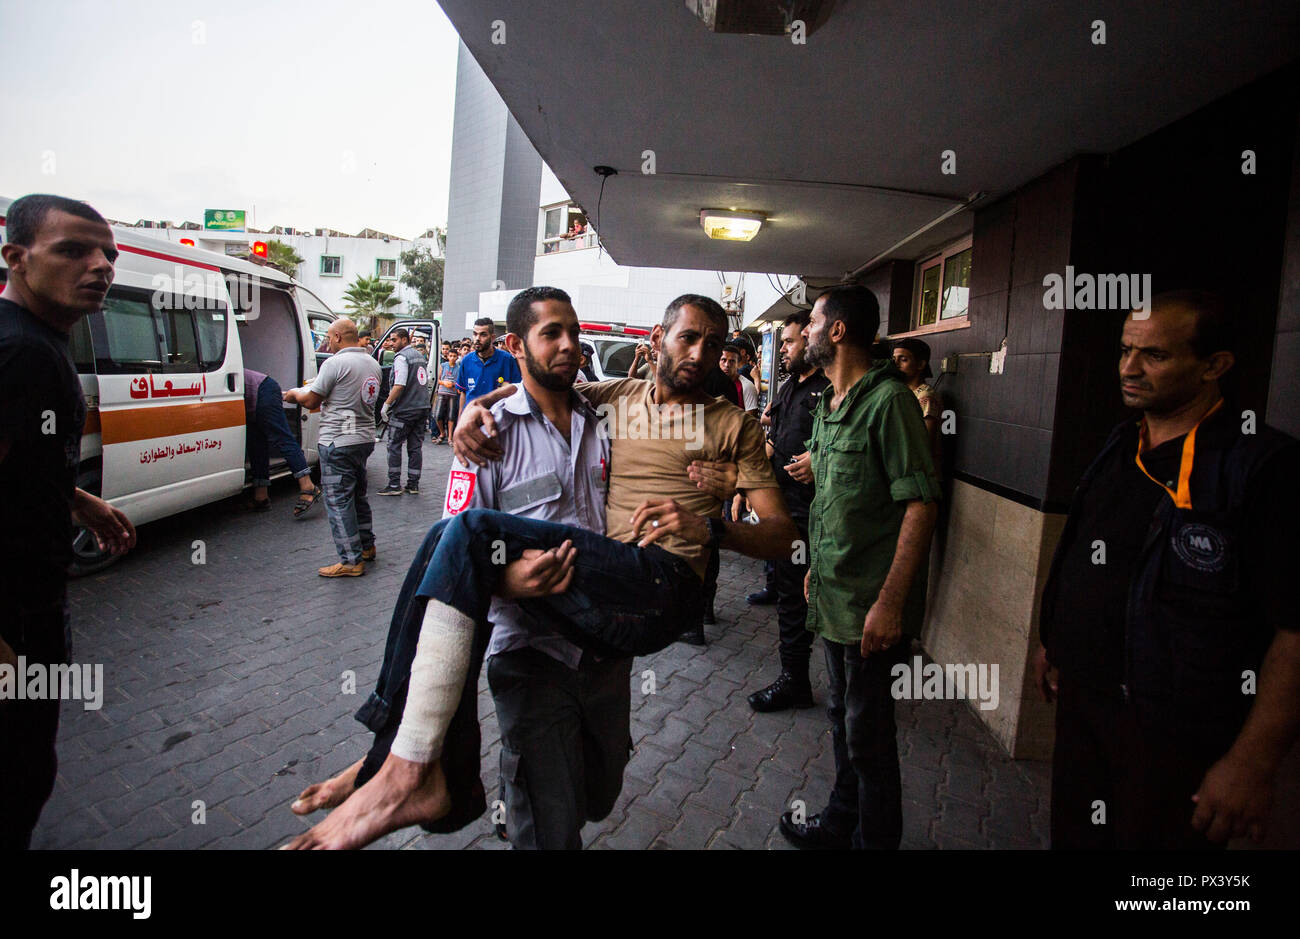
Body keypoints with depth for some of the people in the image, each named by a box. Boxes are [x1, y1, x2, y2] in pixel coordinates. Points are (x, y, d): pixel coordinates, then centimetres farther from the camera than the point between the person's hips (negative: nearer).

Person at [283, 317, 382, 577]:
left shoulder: (335, 363, -15)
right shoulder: (373, 364, 11)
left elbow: (311, 401, -10)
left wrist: (294, 394, 11)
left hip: (338, 443, -9)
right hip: (365, 439, 9)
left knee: (338, 500, -3)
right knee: (358, 494, 21)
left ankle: (351, 560, -1)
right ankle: (367, 546, 32)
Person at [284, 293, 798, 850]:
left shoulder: (732, 425, 12)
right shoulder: (616, 397, 24)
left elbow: (782, 534, 5)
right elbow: (521, 387, 32)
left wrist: (709, 527, -16)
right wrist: (476, 405, 8)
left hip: (663, 586, -6)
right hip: (602, 582, 6)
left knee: (471, 533, -22)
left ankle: (408, 773, -22)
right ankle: (453, 778, -13)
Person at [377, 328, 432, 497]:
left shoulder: (401, 357, -11)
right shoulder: (421, 356, 15)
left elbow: (399, 385, -20)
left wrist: (386, 404, -14)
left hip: (404, 410, -8)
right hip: (422, 407, 8)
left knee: (394, 446, 0)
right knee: (416, 447, 9)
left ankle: (394, 485, 0)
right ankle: (413, 484, 12)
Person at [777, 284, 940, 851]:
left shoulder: (888, 400, -17)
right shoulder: (829, 406, 11)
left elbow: (921, 504, -22)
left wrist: (890, 602, -24)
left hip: (870, 607, -9)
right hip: (833, 595, 9)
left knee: (867, 735, 6)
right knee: (842, 716, 23)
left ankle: (876, 841, 28)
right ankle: (841, 823, 42)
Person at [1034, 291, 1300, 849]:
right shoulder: (1119, 449, 6)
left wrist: (1254, 762, -21)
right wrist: (1051, 641, 19)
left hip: (1176, 736, -6)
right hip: (1081, 702, 7)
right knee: (1073, 836, 21)